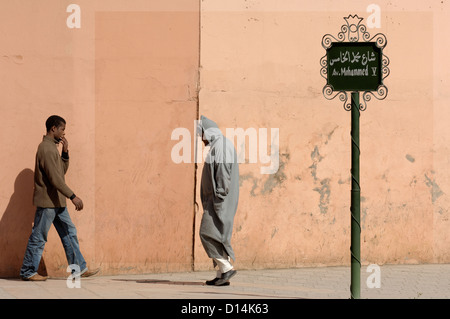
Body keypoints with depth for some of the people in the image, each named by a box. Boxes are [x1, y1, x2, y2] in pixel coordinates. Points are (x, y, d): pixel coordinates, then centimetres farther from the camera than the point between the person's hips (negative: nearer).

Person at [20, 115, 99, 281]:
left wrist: (65, 152, 6)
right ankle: (28, 271, 6)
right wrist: (72, 196, -25)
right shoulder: (46, 149, -18)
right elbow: (54, 178, -24)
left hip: (57, 201, 10)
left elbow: (62, 171, 19)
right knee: (38, 237, -2)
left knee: (69, 233, 9)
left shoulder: (52, 147, 15)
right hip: (47, 200, -10)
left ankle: (79, 267, 12)